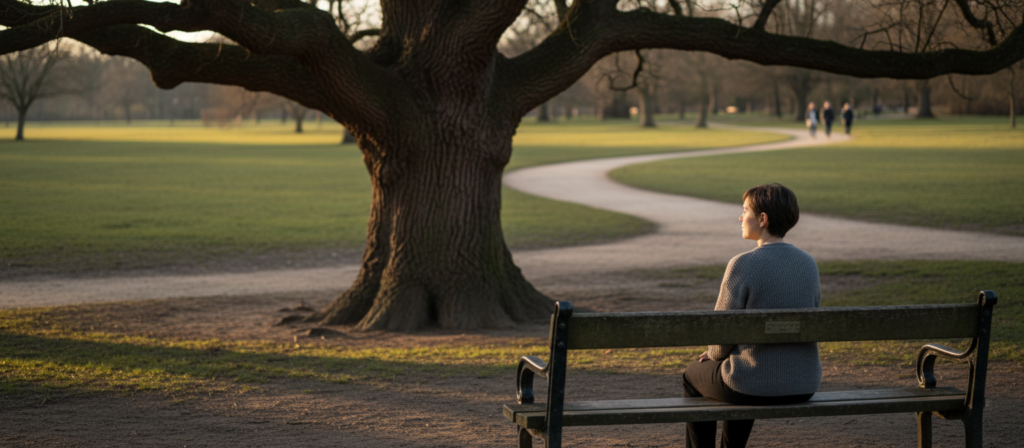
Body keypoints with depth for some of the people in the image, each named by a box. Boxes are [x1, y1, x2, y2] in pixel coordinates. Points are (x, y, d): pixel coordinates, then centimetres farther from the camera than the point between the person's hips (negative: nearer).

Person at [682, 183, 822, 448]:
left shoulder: (743, 265, -17)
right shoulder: (808, 264, 2)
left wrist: (715, 354, 13)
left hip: (757, 386, -5)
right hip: (803, 386, 6)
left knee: (694, 376, 28)